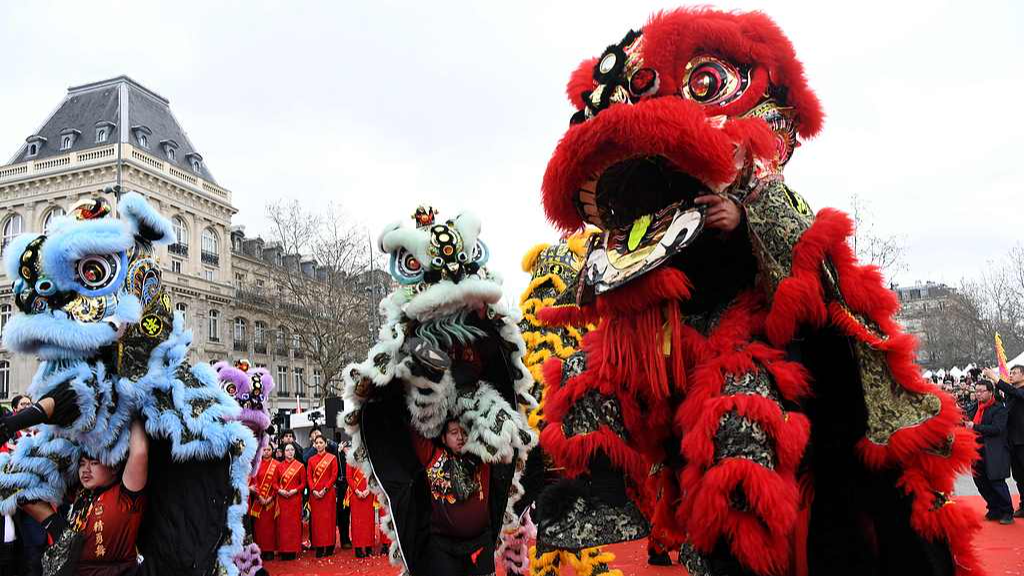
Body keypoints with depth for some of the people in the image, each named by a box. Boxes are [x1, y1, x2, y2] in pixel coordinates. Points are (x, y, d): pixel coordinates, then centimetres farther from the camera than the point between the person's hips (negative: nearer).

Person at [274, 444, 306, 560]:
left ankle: (293, 550, 4)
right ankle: (284, 551, 6)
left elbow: (303, 483, 3)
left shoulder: (300, 466, 3)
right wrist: (280, 490, -10)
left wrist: (295, 490, -12)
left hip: (295, 497, -1)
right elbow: (275, 482, 8)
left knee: (294, 523, -1)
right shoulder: (279, 466, 8)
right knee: (283, 523, 0)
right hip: (282, 498, 1)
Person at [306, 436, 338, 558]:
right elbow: (309, 477, 6)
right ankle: (319, 547, 5)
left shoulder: (332, 458, 3)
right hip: (315, 493, 3)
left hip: (328, 492, -3)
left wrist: (325, 489, -13)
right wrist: (313, 490, -9)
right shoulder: (311, 459, 11)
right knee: (316, 519, 1)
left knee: (329, 518, -2)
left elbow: (334, 475, -4)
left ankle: (329, 547, 4)